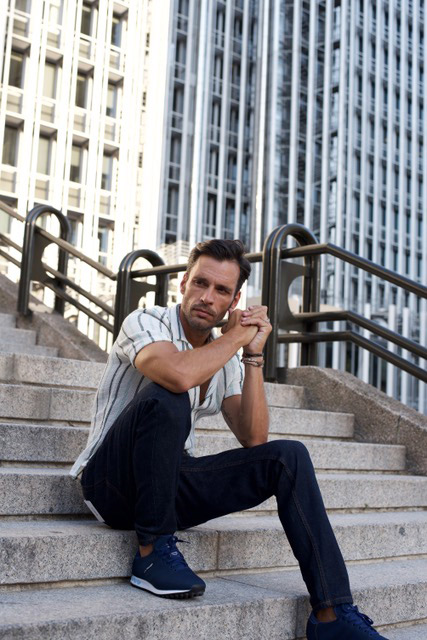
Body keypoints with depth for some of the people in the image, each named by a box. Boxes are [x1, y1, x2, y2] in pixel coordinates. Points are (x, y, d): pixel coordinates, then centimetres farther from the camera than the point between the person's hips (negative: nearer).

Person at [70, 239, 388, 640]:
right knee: (167, 400, -34)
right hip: (113, 482, -6)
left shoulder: (227, 361, 8)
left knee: (288, 457, -9)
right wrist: (236, 336, -18)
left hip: (171, 482, 6)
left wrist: (253, 355, -9)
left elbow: (253, 439, -3)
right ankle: (154, 551, -19)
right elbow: (180, 375, -35)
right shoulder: (145, 323, -11)